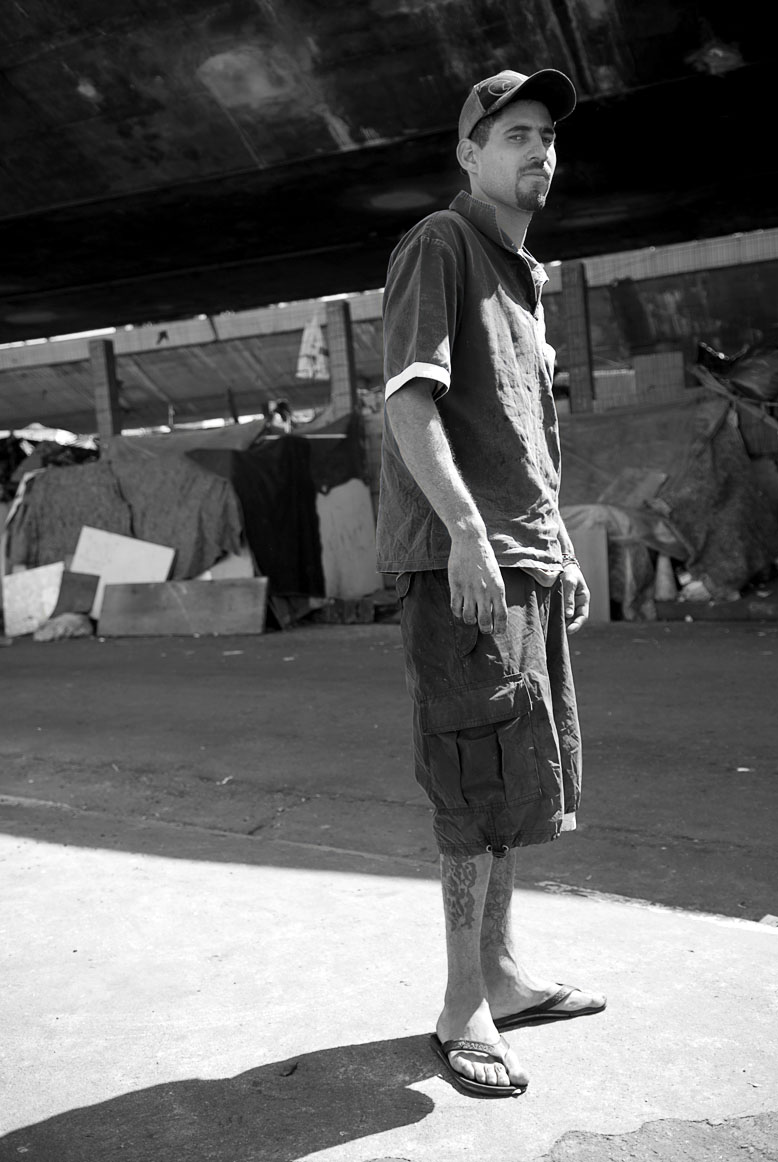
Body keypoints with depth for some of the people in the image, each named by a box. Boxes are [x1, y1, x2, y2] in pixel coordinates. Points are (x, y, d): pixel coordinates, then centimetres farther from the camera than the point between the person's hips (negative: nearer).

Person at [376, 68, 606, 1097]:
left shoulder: (526, 278, 23)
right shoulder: (438, 246, -3)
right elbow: (409, 396, -17)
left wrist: (561, 550, 20)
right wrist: (466, 529, -26)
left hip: (527, 559, 9)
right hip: (457, 557, -9)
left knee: (520, 777, 13)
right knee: (486, 781, -6)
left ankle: (501, 973, 27)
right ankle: (464, 1008, 9)